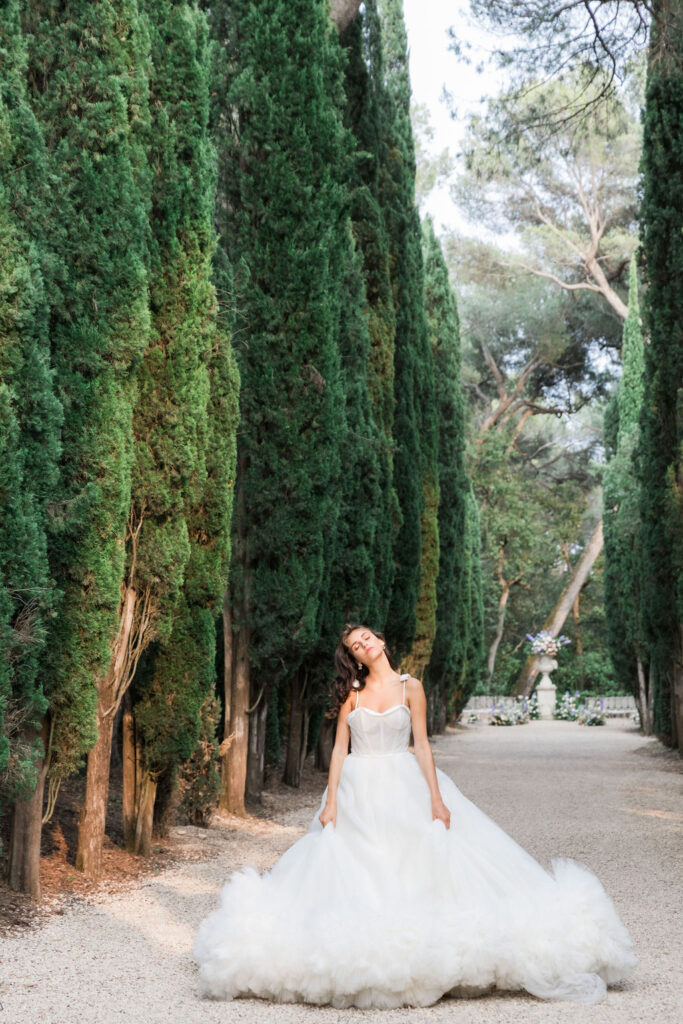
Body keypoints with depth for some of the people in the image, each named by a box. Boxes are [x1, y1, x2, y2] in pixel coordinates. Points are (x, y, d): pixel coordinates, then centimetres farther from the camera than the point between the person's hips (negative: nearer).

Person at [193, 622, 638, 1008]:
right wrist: (331, 800, -5)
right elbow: (340, 747, 3)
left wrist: (436, 797, -9)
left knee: (417, 866, -8)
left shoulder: (410, 687, 3)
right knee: (353, 879, -3)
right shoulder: (351, 692, 6)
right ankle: (360, 963, 5)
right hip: (358, 791, 1)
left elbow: (422, 743, -1)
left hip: (404, 788, -1)